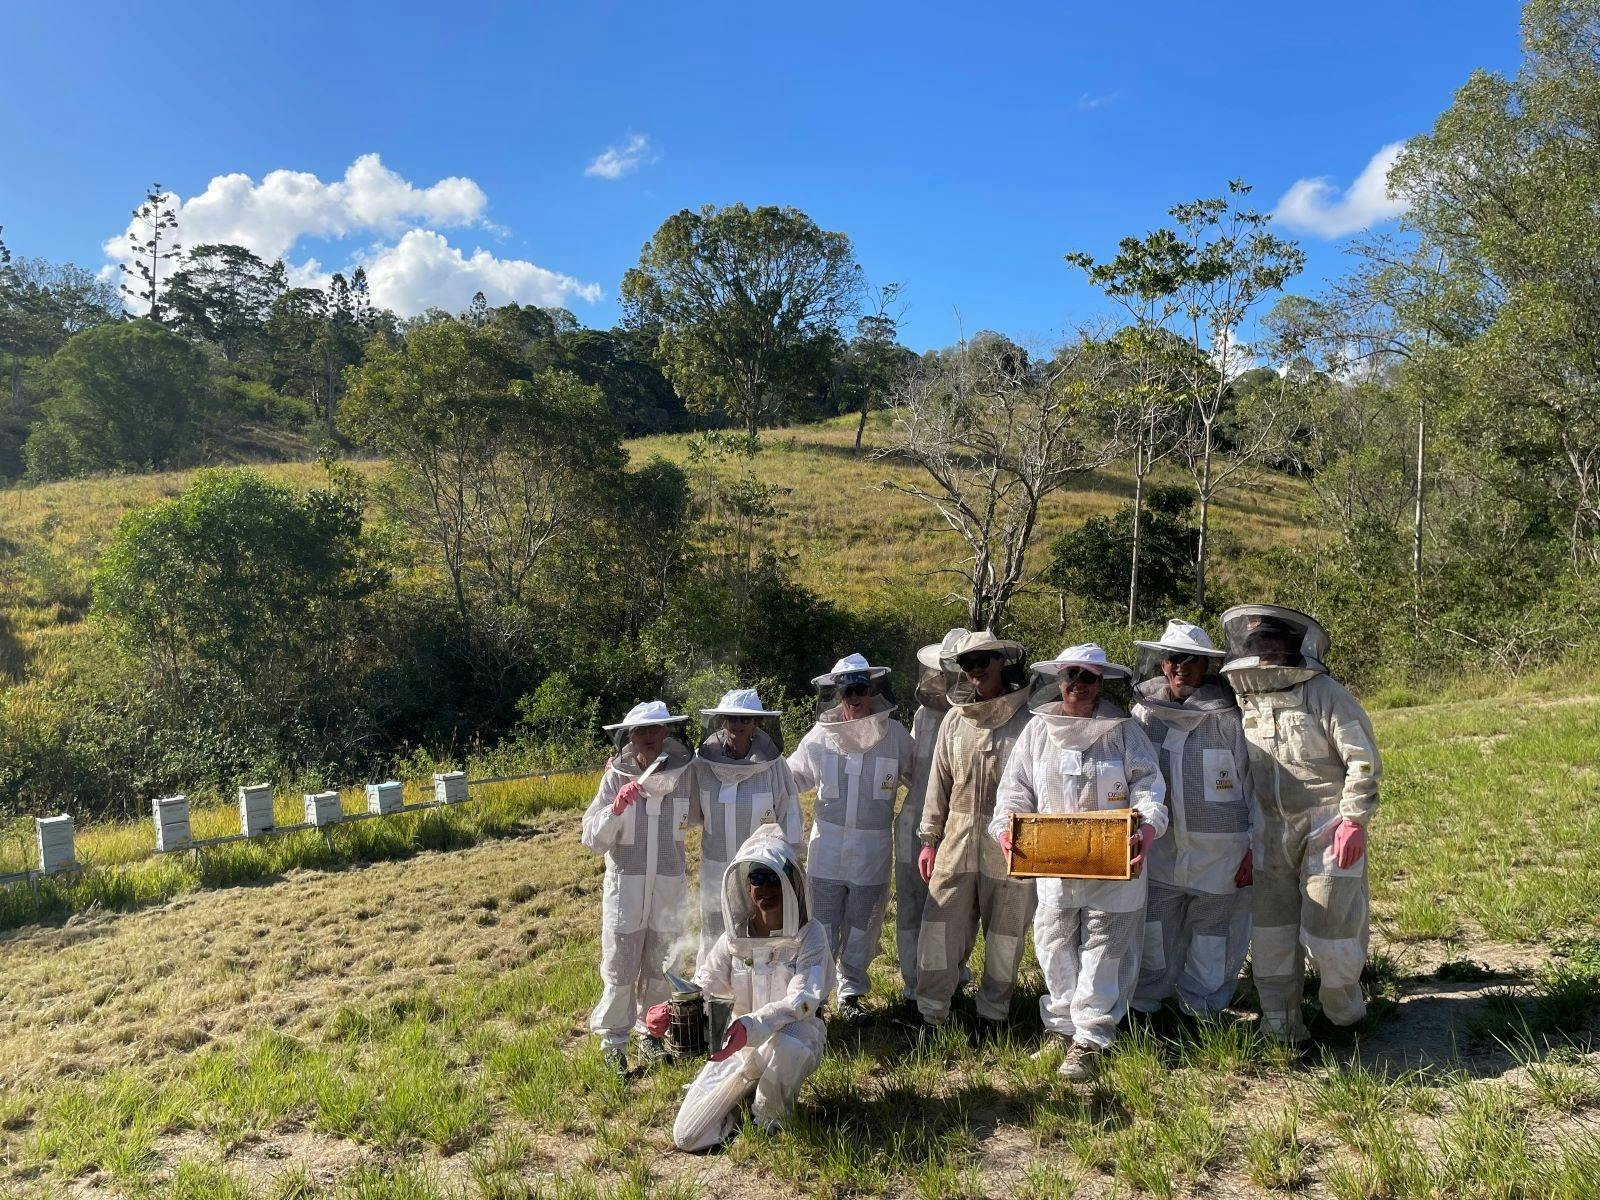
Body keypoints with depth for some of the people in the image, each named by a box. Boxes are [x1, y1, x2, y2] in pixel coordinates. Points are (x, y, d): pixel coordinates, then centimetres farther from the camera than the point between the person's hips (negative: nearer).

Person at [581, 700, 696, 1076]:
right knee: (619, 970, 5)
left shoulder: (684, 772, -6)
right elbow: (592, 839, -10)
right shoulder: (616, 777, -11)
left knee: (660, 967, 16)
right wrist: (616, 808, -24)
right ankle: (612, 1039, 24)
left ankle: (651, 1031, 35)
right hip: (625, 886, -2)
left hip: (668, 887, 2)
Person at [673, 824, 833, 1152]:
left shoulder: (810, 934, -14)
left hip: (795, 1036, -3)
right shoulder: (735, 936, -3)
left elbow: (802, 1000, -27)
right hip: (741, 1041, 3)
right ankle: (745, 1093, 21)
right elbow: (702, 991, -3)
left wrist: (751, 1026, -44)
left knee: (782, 1045, -42)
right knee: (687, 1137, -8)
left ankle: (770, 1122, -9)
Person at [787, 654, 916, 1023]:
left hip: (873, 851, 0)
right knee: (822, 928, 7)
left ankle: (851, 994, 32)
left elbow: (917, 780, 5)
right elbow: (791, 777, 7)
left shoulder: (895, 735, -7)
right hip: (827, 847, 0)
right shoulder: (820, 736, -6)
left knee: (861, 928, 15)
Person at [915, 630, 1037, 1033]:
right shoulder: (955, 720, 6)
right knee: (941, 932, 5)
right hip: (957, 844, 3)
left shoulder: (1027, 720, -6)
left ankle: (994, 1012, 29)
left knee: (1004, 937, 11)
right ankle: (931, 1013, 18)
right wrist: (929, 838, 9)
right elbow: (939, 783, 10)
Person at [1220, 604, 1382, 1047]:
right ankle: (1279, 1024, 20)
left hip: (1327, 825, -5)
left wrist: (1354, 820, -16)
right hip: (1273, 828, 6)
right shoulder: (1243, 699, 5)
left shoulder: (1323, 693, -12)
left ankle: (1344, 1014, 25)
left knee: (1328, 925, -1)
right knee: (1272, 927, 8)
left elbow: (1363, 760, -11)